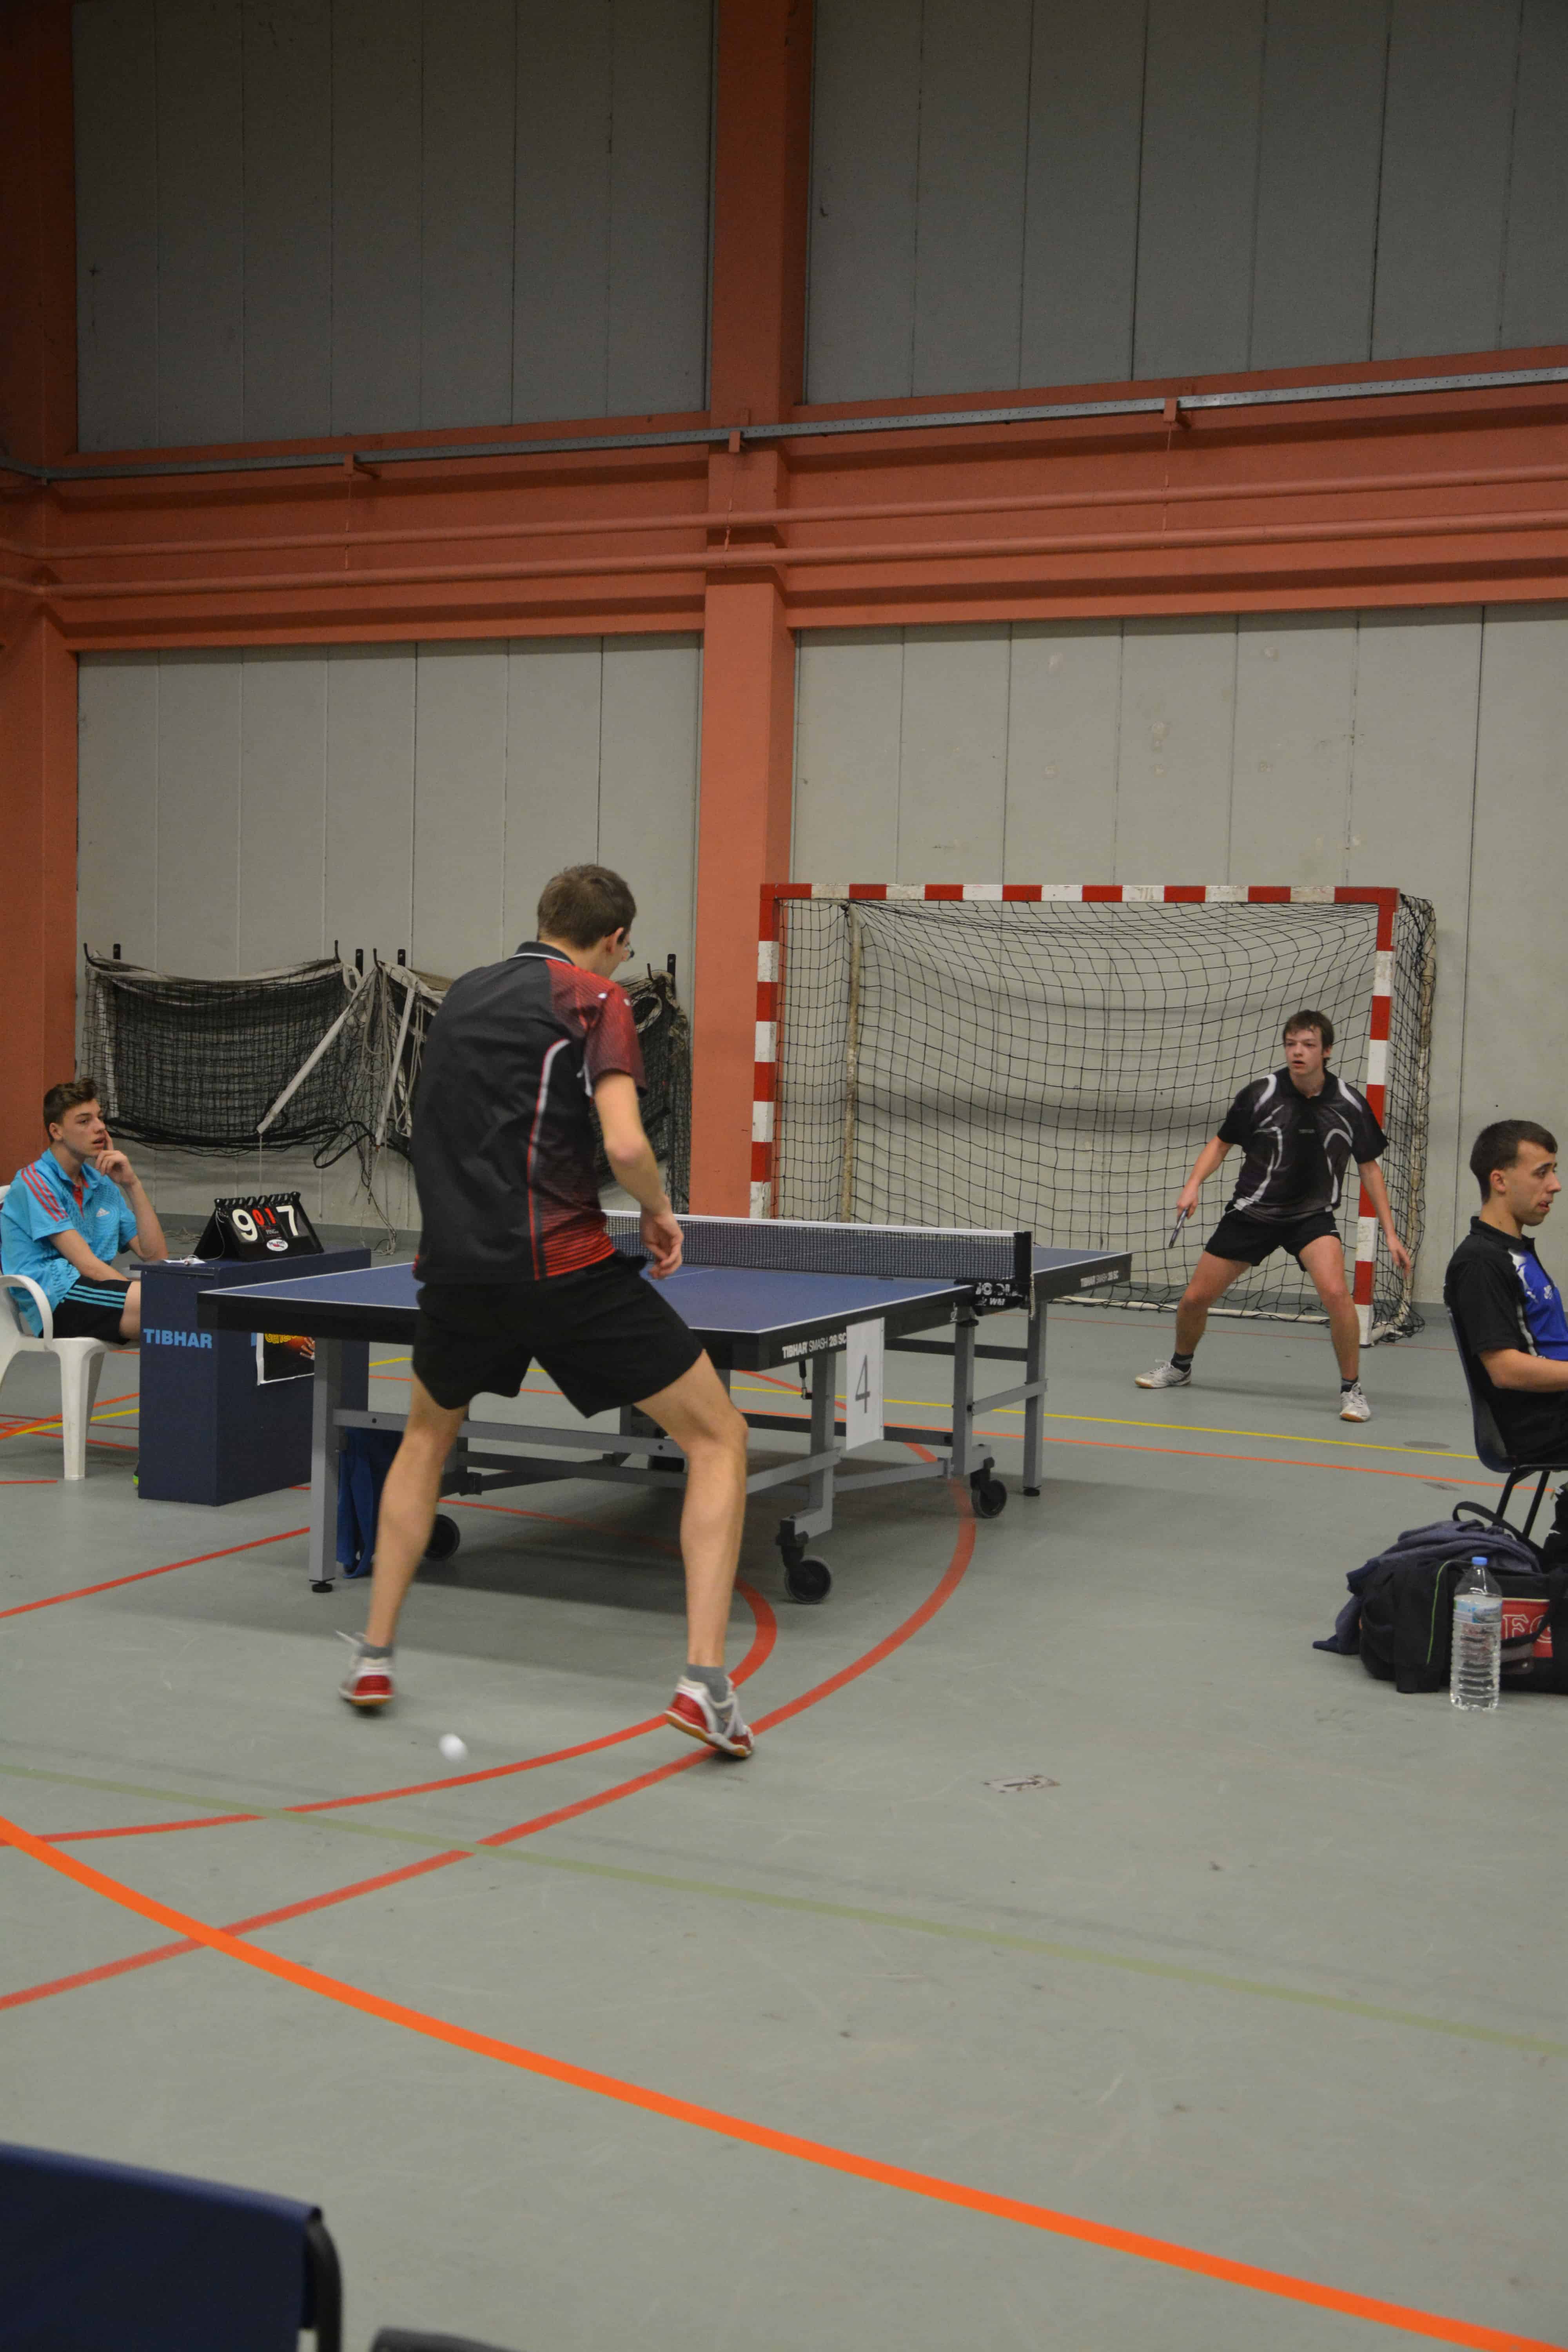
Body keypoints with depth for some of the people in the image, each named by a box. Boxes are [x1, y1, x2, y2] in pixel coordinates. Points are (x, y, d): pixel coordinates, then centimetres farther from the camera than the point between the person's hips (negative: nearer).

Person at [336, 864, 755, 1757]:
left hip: (460, 1270, 6)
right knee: (719, 1439, 6)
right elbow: (625, 1144, -15)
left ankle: (374, 1657, 31)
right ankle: (705, 1681, -6)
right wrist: (661, 1213, 2)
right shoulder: (594, 998, -2)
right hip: (566, 1266, -6)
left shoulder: (465, 994, 18)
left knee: (427, 1435, 32)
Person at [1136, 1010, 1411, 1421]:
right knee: (1195, 1298, 3)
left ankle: (1351, 1390, -8)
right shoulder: (1261, 1094, -12)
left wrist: (1390, 1233, 0)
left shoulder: (1350, 1104, -9)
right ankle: (1179, 1367, 34)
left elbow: (1369, 1167, 3)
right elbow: (1222, 1142, 3)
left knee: (1335, 1292, -27)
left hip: (1314, 1216, -1)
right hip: (1252, 1212, 1)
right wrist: (1194, 1184, -14)